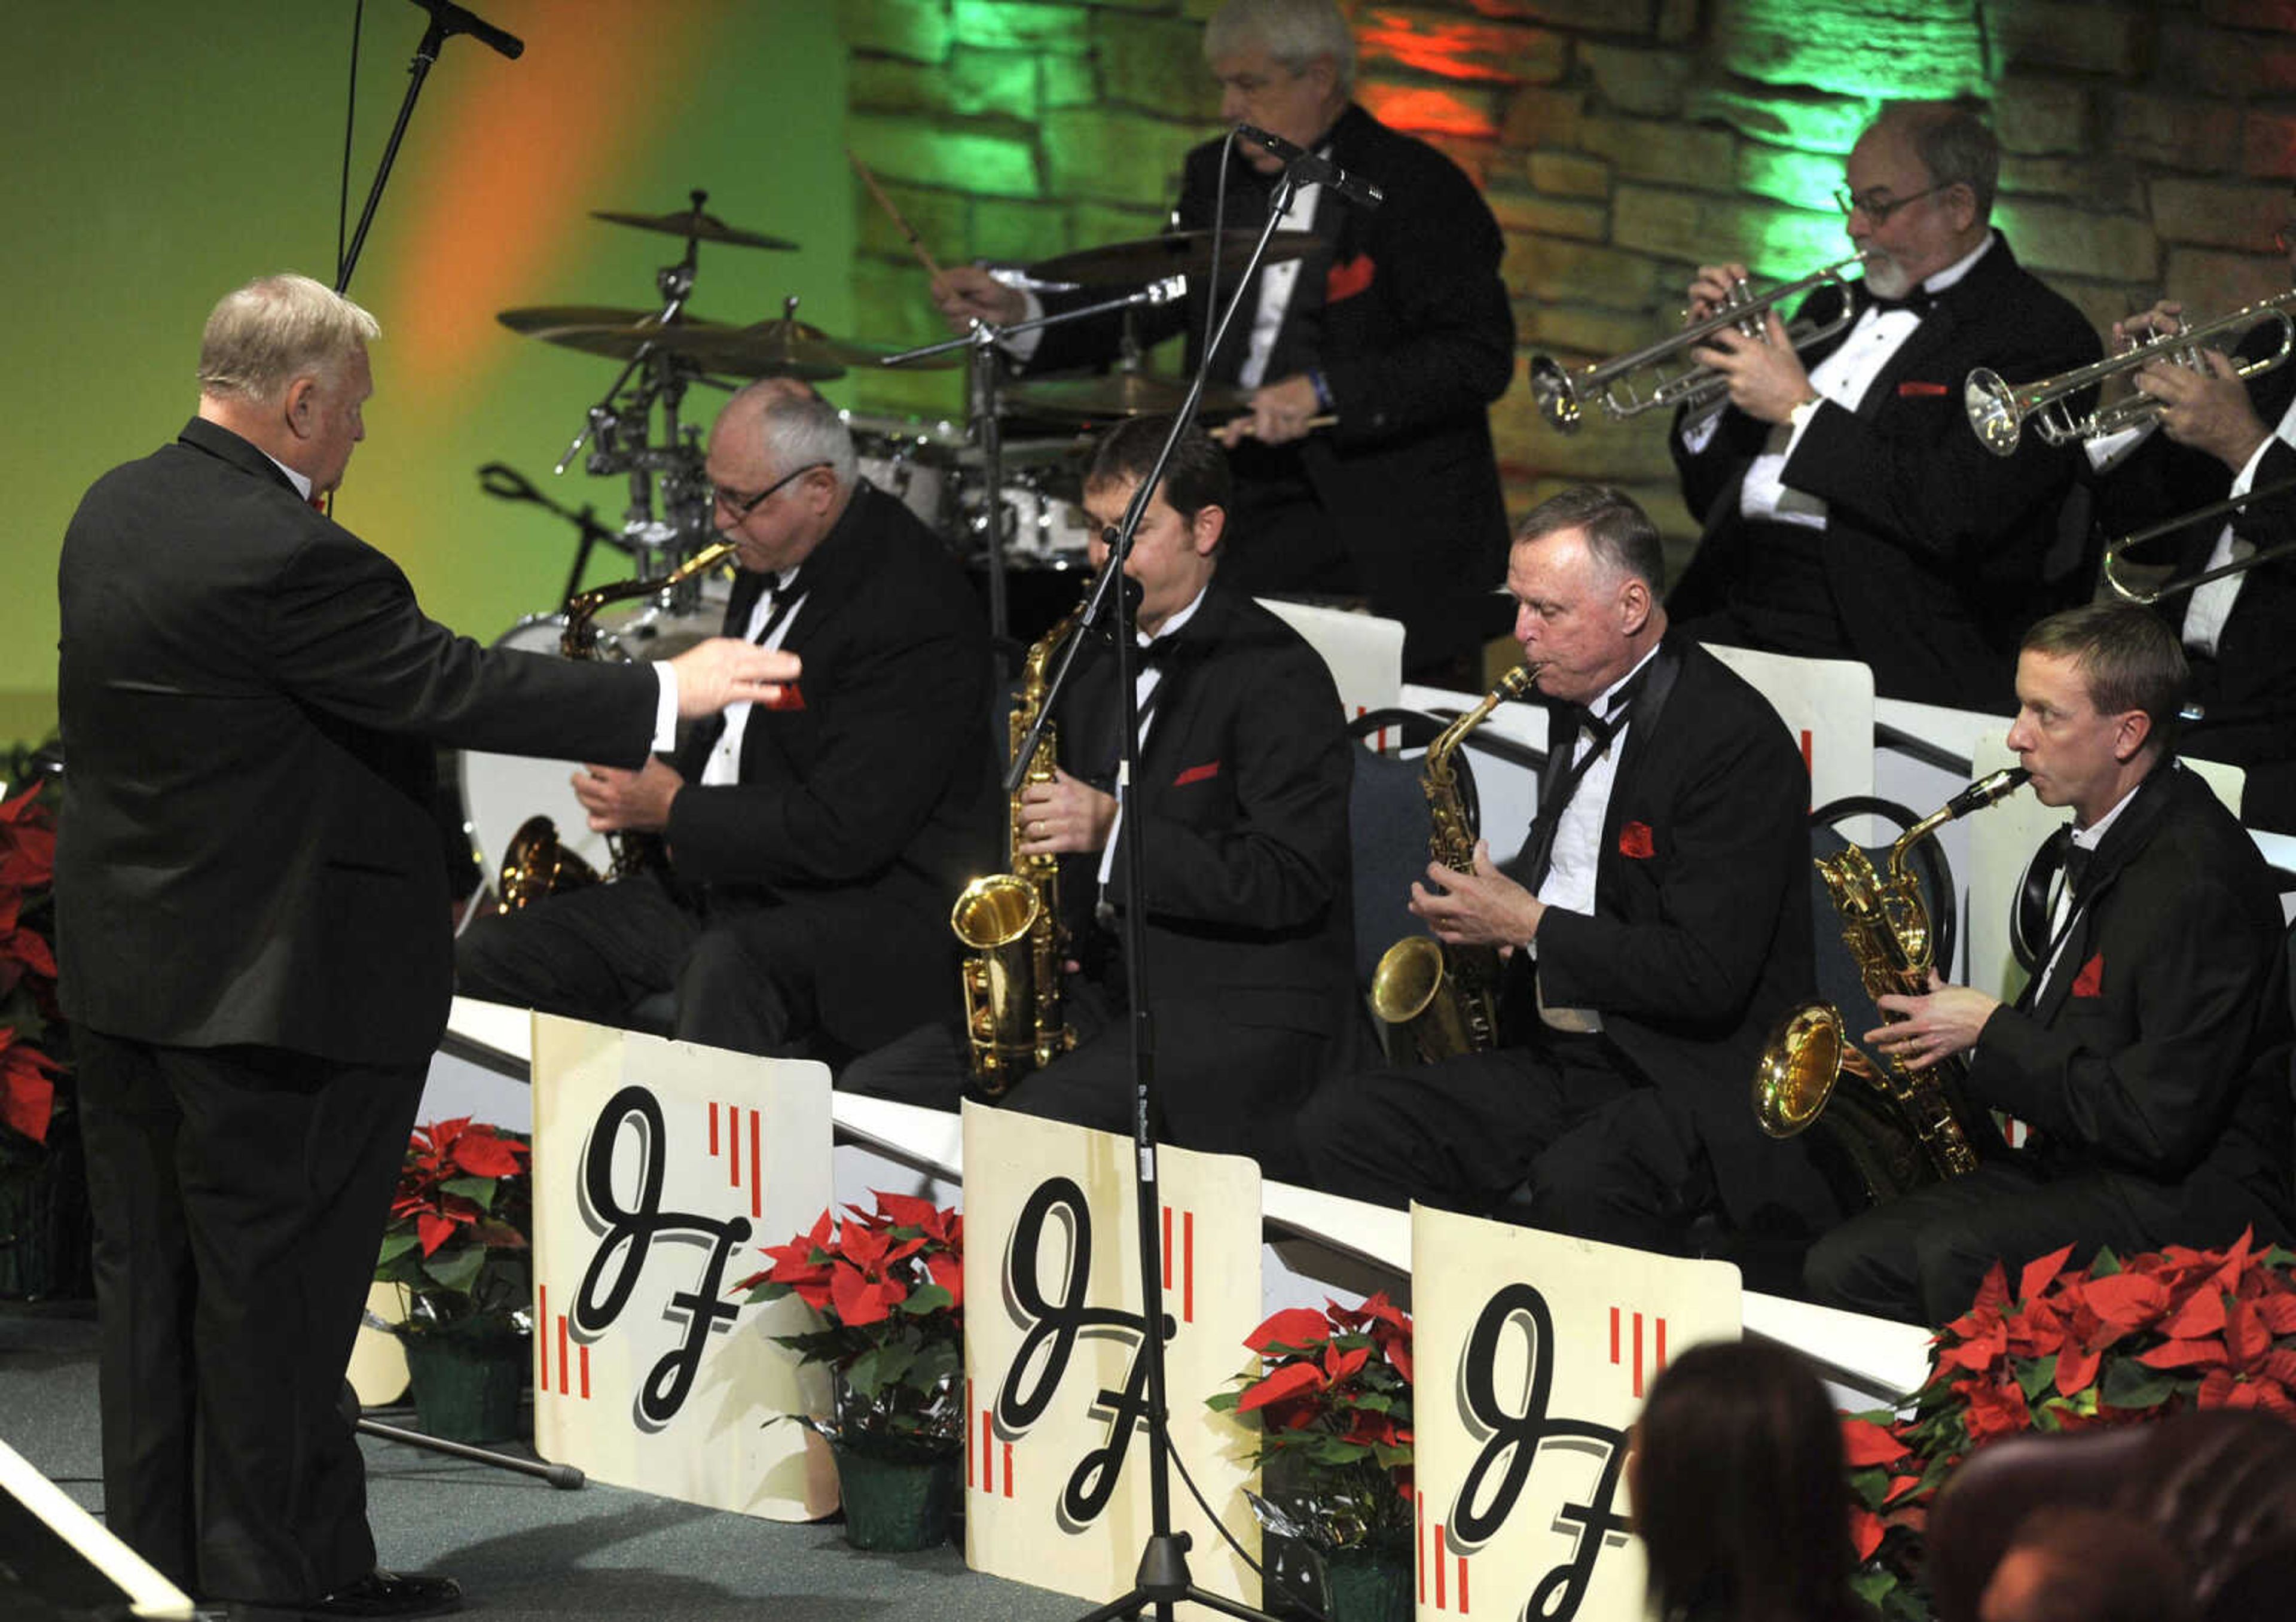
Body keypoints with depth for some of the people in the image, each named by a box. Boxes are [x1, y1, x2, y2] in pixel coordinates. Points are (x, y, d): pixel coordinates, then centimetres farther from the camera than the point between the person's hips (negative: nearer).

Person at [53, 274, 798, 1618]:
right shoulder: (283, 554, -24)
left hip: (122, 964, 9)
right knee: (271, 1289, 1)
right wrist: (666, 696, -14)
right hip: (262, 988, -9)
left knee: (154, 1272, 15)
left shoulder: (118, 511, 5)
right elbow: (451, 689, -22)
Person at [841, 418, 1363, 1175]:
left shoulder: (1276, 673, -8)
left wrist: (1114, 830, -21)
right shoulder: (1094, 660, 18)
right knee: (870, 1091, -7)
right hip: (1103, 991, 8)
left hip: (1239, 1014, -8)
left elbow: (1293, 880, -18)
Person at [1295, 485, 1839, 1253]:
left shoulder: (1738, 742, -16)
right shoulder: (1582, 705, 12)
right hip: (1553, 1058, 9)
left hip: (1696, 1080, -9)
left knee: (1576, 1189, -39)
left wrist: (1529, 925, -16)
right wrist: (1489, 895, 7)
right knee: (1338, 1129, -10)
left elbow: (1709, 976, -22)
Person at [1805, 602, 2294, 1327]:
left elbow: (2160, 1124, -23)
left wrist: (1990, 1031, -14)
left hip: (2191, 1199, -10)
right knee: (1842, 1266, -6)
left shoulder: (2196, 879, -20)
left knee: (1958, 1259, -32)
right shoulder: (2108, 841, 12)